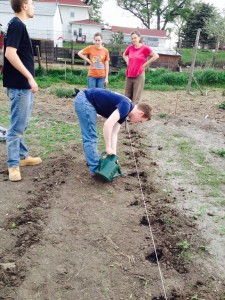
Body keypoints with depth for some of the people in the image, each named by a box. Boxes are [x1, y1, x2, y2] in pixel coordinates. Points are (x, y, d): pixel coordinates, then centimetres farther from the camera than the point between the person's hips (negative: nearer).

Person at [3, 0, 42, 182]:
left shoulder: (19, 25, 17)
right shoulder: (17, 24, -12)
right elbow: (10, 53, -22)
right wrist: (29, 77, -22)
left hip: (24, 85, 10)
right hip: (19, 85, -10)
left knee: (22, 125, 16)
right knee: (17, 127, -4)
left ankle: (22, 156, 28)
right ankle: (13, 165, 4)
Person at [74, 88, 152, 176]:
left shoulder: (122, 112, 12)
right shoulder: (126, 106, -16)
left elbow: (114, 133, 12)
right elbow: (108, 124, -26)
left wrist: (113, 154, 7)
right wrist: (108, 148, -19)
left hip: (83, 100, 9)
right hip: (84, 100, -9)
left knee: (90, 137, 20)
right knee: (91, 138, -3)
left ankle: (92, 160, 36)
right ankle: (95, 170, 5)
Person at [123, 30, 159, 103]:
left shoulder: (144, 48, -5)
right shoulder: (130, 47, 8)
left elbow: (156, 56, -11)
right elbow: (124, 55, 28)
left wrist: (145, 64, -9)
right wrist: (127, 62, 11)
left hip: (139, 76, -5)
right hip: (129, 75, 5)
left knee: (136, 98, -3)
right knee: (127, 97, 8)